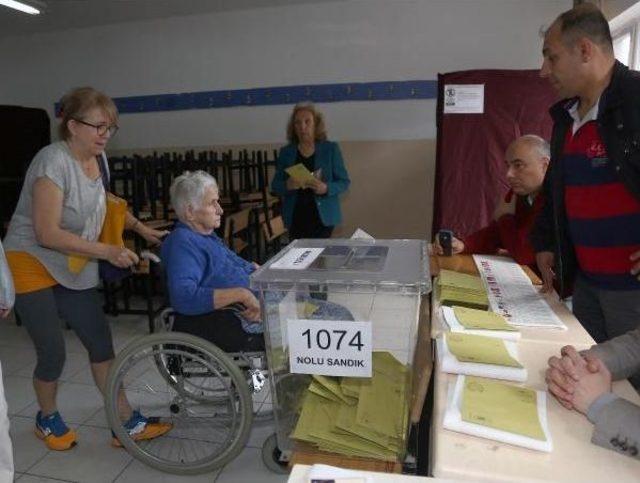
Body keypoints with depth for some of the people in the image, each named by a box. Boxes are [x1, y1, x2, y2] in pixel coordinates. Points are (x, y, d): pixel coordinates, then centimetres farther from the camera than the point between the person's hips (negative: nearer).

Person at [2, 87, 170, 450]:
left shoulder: (98, 158, 1)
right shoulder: (54, 160, -22)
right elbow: (47, 234, -25)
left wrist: (141, 228, 8)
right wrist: (108, 252, -28)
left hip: (74, 267, 7)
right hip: (33, 263, -7)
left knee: (101, 342, 3)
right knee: (54, 353, -1)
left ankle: (128, 423, 11)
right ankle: (47, 419, 29)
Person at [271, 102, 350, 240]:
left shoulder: (331, 149, 2)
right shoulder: (286, 152, 7)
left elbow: (344, 182, 2)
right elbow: (275, 186, 8)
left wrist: (326, 188, -18)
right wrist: (287, 186, -14)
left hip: (323, 217, -1)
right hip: (295, 219, 2)